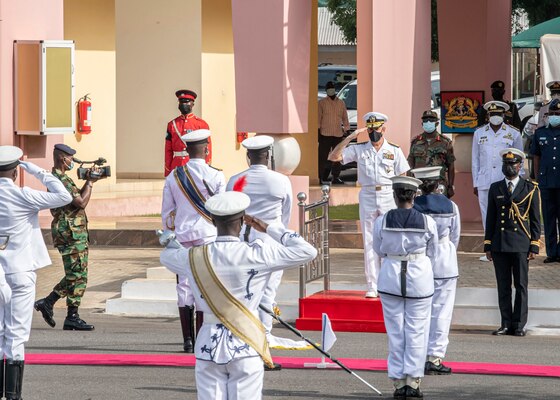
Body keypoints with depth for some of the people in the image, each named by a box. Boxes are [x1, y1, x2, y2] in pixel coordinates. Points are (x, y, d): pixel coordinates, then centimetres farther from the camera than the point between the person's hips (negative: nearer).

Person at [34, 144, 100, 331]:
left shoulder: (59, 178, 17)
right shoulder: (60, 180, -16)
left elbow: (78, 196, 23)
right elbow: (82, 202, -19)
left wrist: (88, 182, 12)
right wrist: (90, 182, -7)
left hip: (75, 233, 10)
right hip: (71, 233, -10)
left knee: (74, 275, 13)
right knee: (78, 275, -6)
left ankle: (47, 303, 11)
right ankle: (72, 318, -3)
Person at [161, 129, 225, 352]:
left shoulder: (174, 177, 4)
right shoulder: (216, 176, -4)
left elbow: (167, 212, 9)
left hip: (182, 235, 3)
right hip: (208, 234, -3)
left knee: (184, 285, 6)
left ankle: (187, 340, 5)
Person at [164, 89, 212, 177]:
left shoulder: (201, 124, 3)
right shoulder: (172, 125, 11)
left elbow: (207, 150, 1)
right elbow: (168, 151, 10)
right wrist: (167, 173, 4)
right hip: (177, 167, 3)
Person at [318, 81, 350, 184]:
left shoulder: (341, 103, 13)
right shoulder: (322, 103, 4)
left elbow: (345, 118, 18)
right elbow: (318, 117, 2)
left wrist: (346, 130, 13)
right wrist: (318, 130, -5)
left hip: (338, 135, 3)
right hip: (325, 134, -3)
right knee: (323, 157, -4)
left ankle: (336, 177, 9)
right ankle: (322, 177, 0)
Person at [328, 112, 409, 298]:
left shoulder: (394, 150, 4)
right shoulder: (359, 149, 6)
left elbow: (402, 178, 3)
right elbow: (333, 157, 0)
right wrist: (349, 138, -8)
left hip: (388, 195, -2)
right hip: (367, 197, 2)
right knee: (369, 243, 2)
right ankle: (372, 286, 5)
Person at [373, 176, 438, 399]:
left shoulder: (382, 221, -8)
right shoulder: (427, 222, -8)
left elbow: (378, 250, 5)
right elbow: (432, 253, 4)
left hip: (391, 278, 1)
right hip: (420, 278, -1)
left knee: (395, 331, 8)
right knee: (416, 331, 6)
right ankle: (413, 381, 3)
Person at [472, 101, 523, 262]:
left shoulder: (514, 134, 6)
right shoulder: (479, 133, 11)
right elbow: (475, 160, 14)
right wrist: (475, 183, 10)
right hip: (484, 182, 2)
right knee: (487, 217, 2)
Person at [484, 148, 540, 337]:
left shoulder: (530, 189, 5)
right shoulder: (495, 188, 12)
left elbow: (535, 220, 4)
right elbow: (490, 218, 13)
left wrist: (534, 246, -3)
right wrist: (488, 245, 8)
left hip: (521, 244, -2)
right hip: (499, 244, 2)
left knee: (521, 286, -2)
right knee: (503, 287, 3)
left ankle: (519, 325, 2)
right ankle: (506, 324, 7)